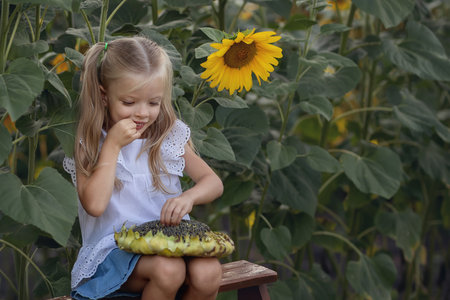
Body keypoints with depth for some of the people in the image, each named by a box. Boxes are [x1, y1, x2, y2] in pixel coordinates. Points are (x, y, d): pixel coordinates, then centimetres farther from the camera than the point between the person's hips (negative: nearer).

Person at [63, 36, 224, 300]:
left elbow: (214, 183, 6)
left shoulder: (170, 137, 8)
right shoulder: (89, 145, -1)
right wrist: (113, 145, -14)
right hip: (115, 247, -3)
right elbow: (94, 205, -14)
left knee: (207, 273, -28)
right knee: (168, 269, -33)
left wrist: (189, 196, -18)